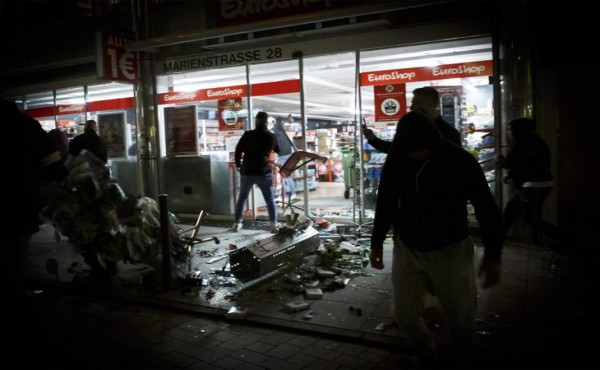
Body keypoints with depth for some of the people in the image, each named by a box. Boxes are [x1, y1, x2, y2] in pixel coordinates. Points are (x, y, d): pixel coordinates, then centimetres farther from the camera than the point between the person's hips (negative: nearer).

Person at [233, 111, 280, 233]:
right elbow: (279, 151, 18)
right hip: (264, 172, -1)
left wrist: (238, 165, 15)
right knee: (270, 199, 5)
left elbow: (238, 150, 1)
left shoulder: (248, 135, -3)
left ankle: (237, 223, 18)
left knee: (242, 198, 16)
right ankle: (273, 224, -5)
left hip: (247, 171, 1)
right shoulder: (272, 136, 2)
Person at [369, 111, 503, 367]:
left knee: (461, 318, 4)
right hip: (407, 248, 3)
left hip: (450, 251, -3)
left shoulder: (461, 161, -16)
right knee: (404, 313, 7)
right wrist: (377, 243, 9)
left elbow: (486, 208, -10)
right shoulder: (396, 159, -7)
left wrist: (493, 255, -14)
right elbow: (386, 203, 7)